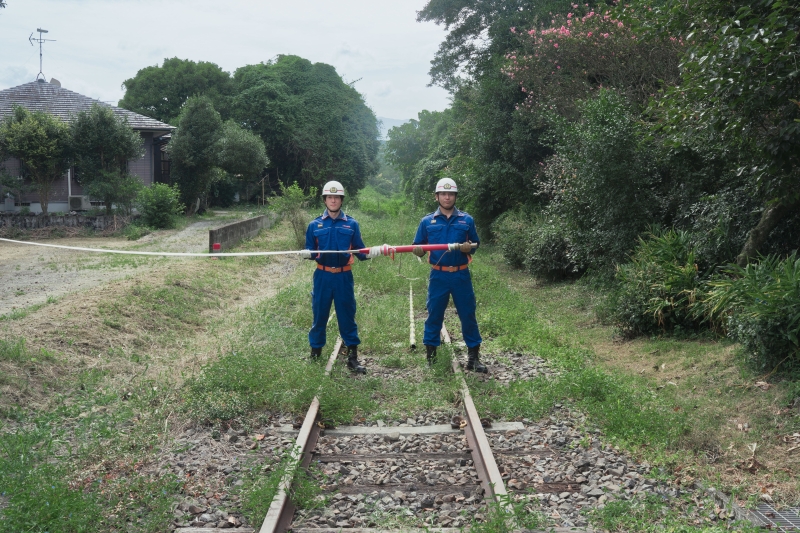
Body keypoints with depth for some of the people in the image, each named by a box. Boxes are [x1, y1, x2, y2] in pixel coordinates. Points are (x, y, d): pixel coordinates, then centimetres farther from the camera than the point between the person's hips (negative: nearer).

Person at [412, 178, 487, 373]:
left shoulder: (467, 220, 3)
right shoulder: (427, 221, 3)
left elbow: (476, 244, 9)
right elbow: (418, 247, 6)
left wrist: (469, 248, -14)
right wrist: (418, 251, -17)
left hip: (461, 275, 0)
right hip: (438, 276, 0)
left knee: (468, 315, 4)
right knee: (434, 315, 6)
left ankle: (473, 357, 12)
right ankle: (430, 355, 16)